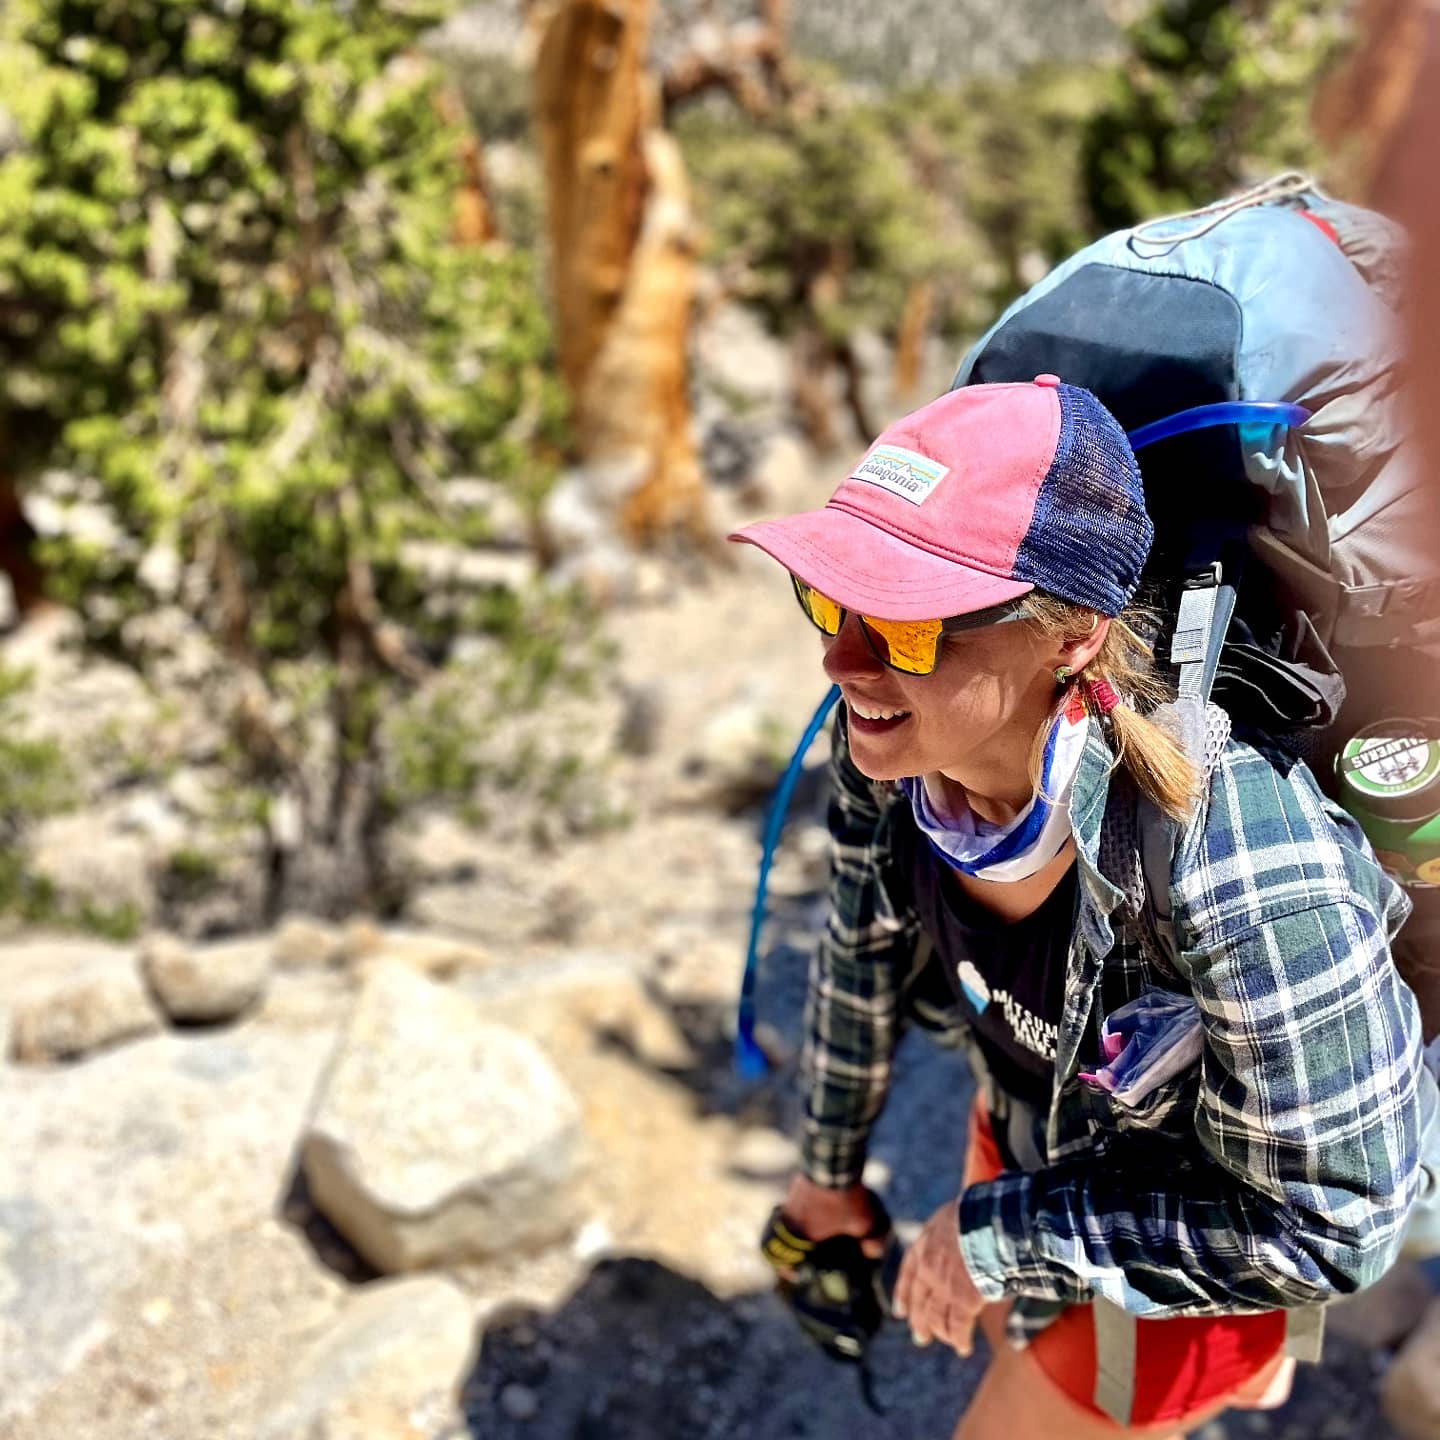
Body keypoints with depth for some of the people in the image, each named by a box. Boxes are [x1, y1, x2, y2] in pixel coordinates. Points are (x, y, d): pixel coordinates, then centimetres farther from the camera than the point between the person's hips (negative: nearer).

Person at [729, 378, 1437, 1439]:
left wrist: (1003, 1231, -23)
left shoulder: (1231, 863, -42)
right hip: (1032, 1129, 6)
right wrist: (832, 1167, 10)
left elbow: (1332, 1223, -29)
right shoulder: (890, 745, -25)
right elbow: (864, 959, -5)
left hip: (1195, 1255, -6)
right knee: (1008, 1331, 33)